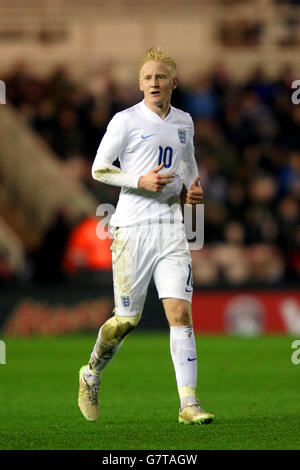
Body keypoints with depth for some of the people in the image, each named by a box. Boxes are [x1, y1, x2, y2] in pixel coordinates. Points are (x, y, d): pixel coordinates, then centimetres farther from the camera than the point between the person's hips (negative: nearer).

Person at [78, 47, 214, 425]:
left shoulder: (183, 122, 12)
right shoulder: (126, 121, -4)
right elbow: (98, 169, -2)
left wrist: (194, 186, 9)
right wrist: (140, 181, -16)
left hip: (170, 227, 4)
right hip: (132, 227, -4)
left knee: (181, 313, -9)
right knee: (127, 320, 1)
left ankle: (188, 405, -13)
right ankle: (91, 376, 30)